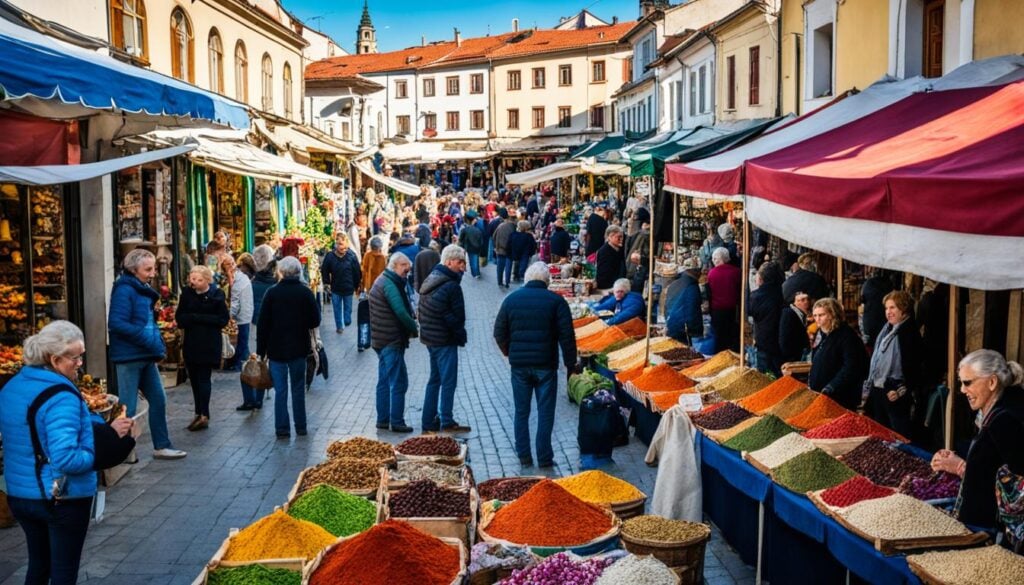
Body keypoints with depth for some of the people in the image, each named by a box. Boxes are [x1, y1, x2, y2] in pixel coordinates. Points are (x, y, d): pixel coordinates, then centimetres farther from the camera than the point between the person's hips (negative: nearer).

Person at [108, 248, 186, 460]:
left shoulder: (143, 290, 15)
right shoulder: (124, 290, -13)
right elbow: (117, 324, -23)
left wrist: (158, 344, 7)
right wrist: (149, 341, -22)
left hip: (146, 356, 9)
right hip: (128, 357, -9)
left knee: (158, 400, 12)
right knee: (127, 408, -2)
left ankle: (161, 446, 21)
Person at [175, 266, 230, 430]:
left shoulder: (217, 295, -6)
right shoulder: (187, 294, 4)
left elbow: (223, 319, -10)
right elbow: (179, 318, 2)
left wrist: (197, 318, -14)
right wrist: (196, 318, -17)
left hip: (209, 344, -4)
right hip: (191, 343, 4)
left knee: (203, 379, -5)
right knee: (194, 378, 8)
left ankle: (204, 415, -3)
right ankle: (199, 413, 17)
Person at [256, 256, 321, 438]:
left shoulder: (272, 292, -7)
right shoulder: (306, 292, -5)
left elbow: (262, 323, -5)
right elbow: (315, 321, -3)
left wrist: (261, 349, 1)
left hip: (276, 348, -1)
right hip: (299, 348, 1)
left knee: (280, 390, 4)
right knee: (298, 389, 11)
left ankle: (282, 429, 5)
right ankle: (301, 427, 16)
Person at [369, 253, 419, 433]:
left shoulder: (382, 281, 16)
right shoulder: (389, 285, -17)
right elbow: (401, 312, -23)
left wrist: (411, 325, 5)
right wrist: (415, 329, -10)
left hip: (382, 341, 10)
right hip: (392, 341, -10)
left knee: (384, 382, 14)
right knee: (399, 382, -5)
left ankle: (382, 419, 21)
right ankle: (396, 422, -2)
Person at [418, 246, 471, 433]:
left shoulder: (430, 280, 10)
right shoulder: (451, 286, -19)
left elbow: (422, 312, 15)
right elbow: (457, 316, -15)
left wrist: (426, 329, 17)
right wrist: (461, 336, -1)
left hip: (429, 337, 9)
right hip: (445, 340, -9)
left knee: (435, 379, 16)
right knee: (448, 381, 0)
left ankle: (429, 421, 20)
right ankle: (447, 422, 6)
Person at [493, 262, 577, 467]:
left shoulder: (511, 299, 3)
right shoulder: (556, 301, -5)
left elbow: (499, 332, 6)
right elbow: (567, 335, -7)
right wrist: (570, 364, 1)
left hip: (519, 365, 2)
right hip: (546, 365, -2)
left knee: (521, 412, 12)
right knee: (545, 413, 5)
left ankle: (524, 456, 16)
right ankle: (544, 458, 8)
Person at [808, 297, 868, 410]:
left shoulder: (846, 335, -12)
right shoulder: (823, 335, 15)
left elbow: (850, 368, -19)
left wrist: (829, 389, -22)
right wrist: (810, 385, 12)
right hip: (819, 395, 8)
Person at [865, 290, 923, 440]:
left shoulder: (909, 331, -12)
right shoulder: (886, 330, 15)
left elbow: (912, 365, -17)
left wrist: (902, 390, -19)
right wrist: (869, 386, 18)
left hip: (894, 393, -9)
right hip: (878, 391, 9)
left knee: (900, 434, -7)